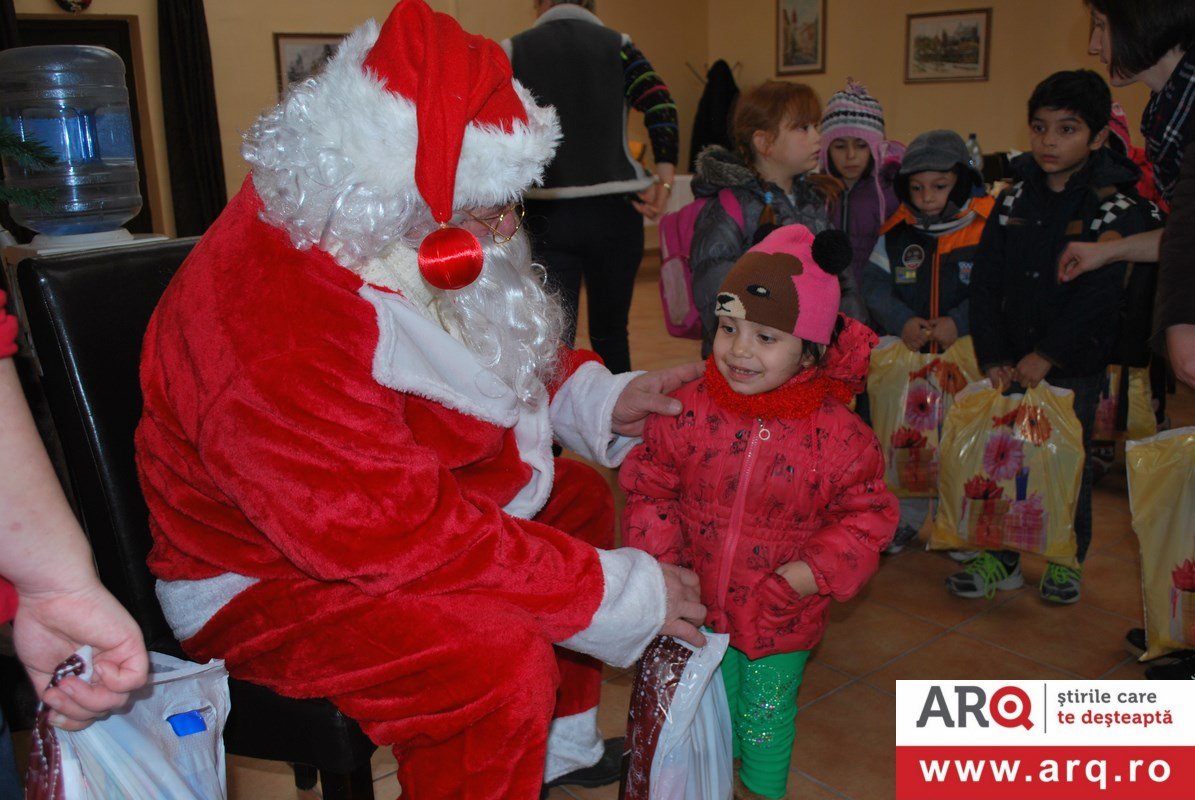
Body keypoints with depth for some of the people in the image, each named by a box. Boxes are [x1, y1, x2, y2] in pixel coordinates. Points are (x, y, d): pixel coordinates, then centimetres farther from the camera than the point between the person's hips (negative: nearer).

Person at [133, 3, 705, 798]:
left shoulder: (391, 246, -7)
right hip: (267, 582, -9)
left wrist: (599, 398, -7)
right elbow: (403, 540, -35)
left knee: (579, 496, 14)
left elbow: (497, 361, 10)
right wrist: (625, 591, -29)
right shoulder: (277, 342, -36)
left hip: (408, 503, 10)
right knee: (500, 655, -31)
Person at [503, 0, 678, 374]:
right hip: (613, 211, 1)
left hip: (543, 216, 0)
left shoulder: (514, 50, 6)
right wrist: (664, 181, -10)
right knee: (610, 335, 14)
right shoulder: (617, 45, 6)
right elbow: (661, 107, -9)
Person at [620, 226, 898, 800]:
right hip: (698, 599, 2)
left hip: (781, 616, -1)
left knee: (767, 707, 19)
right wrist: (661, 558, -12)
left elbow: (867, 515, -8)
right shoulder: (689, 409, -14)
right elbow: (649, 485, -4)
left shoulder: (837, 433, -18)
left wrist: (812, 572, -17)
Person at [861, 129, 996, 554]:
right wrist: (901, 322, -16)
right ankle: (906, 519, 29)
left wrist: (960, 322, -23)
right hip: (908, 360, 3)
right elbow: (875, 284, 0)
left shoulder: (990, 228, -9)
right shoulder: (897, 232, 1)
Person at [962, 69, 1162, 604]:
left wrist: (1046, 356, -19)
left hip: (1074, 364, -3)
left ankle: (1067, 560, 28)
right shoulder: (1015, 199, 5)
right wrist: (993, 357, -8)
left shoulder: (1117, 208, -8)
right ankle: (1000, 558, 19)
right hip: (1011, 363, 3)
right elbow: (985, 283, 1)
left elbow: (1099, 296, -16)